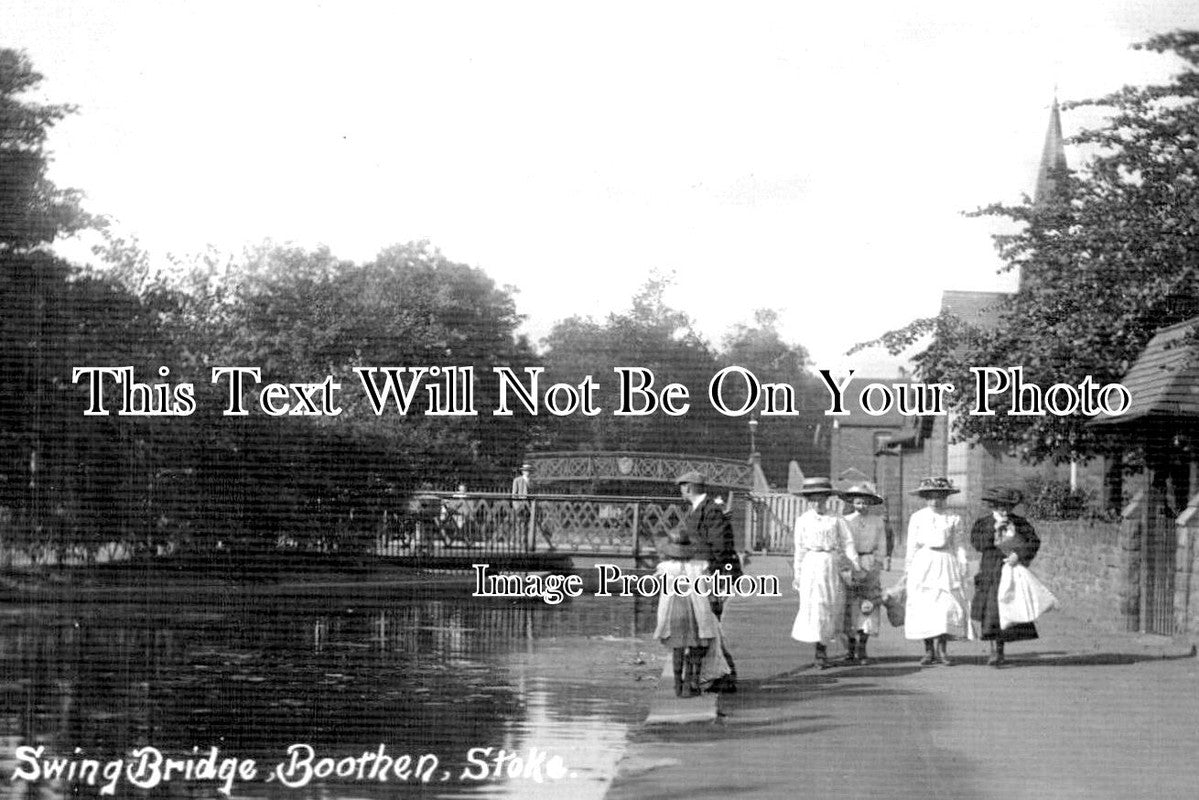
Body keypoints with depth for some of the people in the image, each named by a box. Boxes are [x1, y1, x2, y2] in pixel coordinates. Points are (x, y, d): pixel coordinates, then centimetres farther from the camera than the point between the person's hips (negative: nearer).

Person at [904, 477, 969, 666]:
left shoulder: (954, 519, 8)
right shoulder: (917, 518, 8)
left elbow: (959, 545, 9)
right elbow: (911, 545, 10)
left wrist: (961, 567, 4)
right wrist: (909, 567, 6)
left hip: (946, 564, 0)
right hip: (923, 563, 0)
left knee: (948, 606, -8)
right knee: (923, 606, -4)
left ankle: (942, 650, 0)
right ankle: (929, 650, 5)